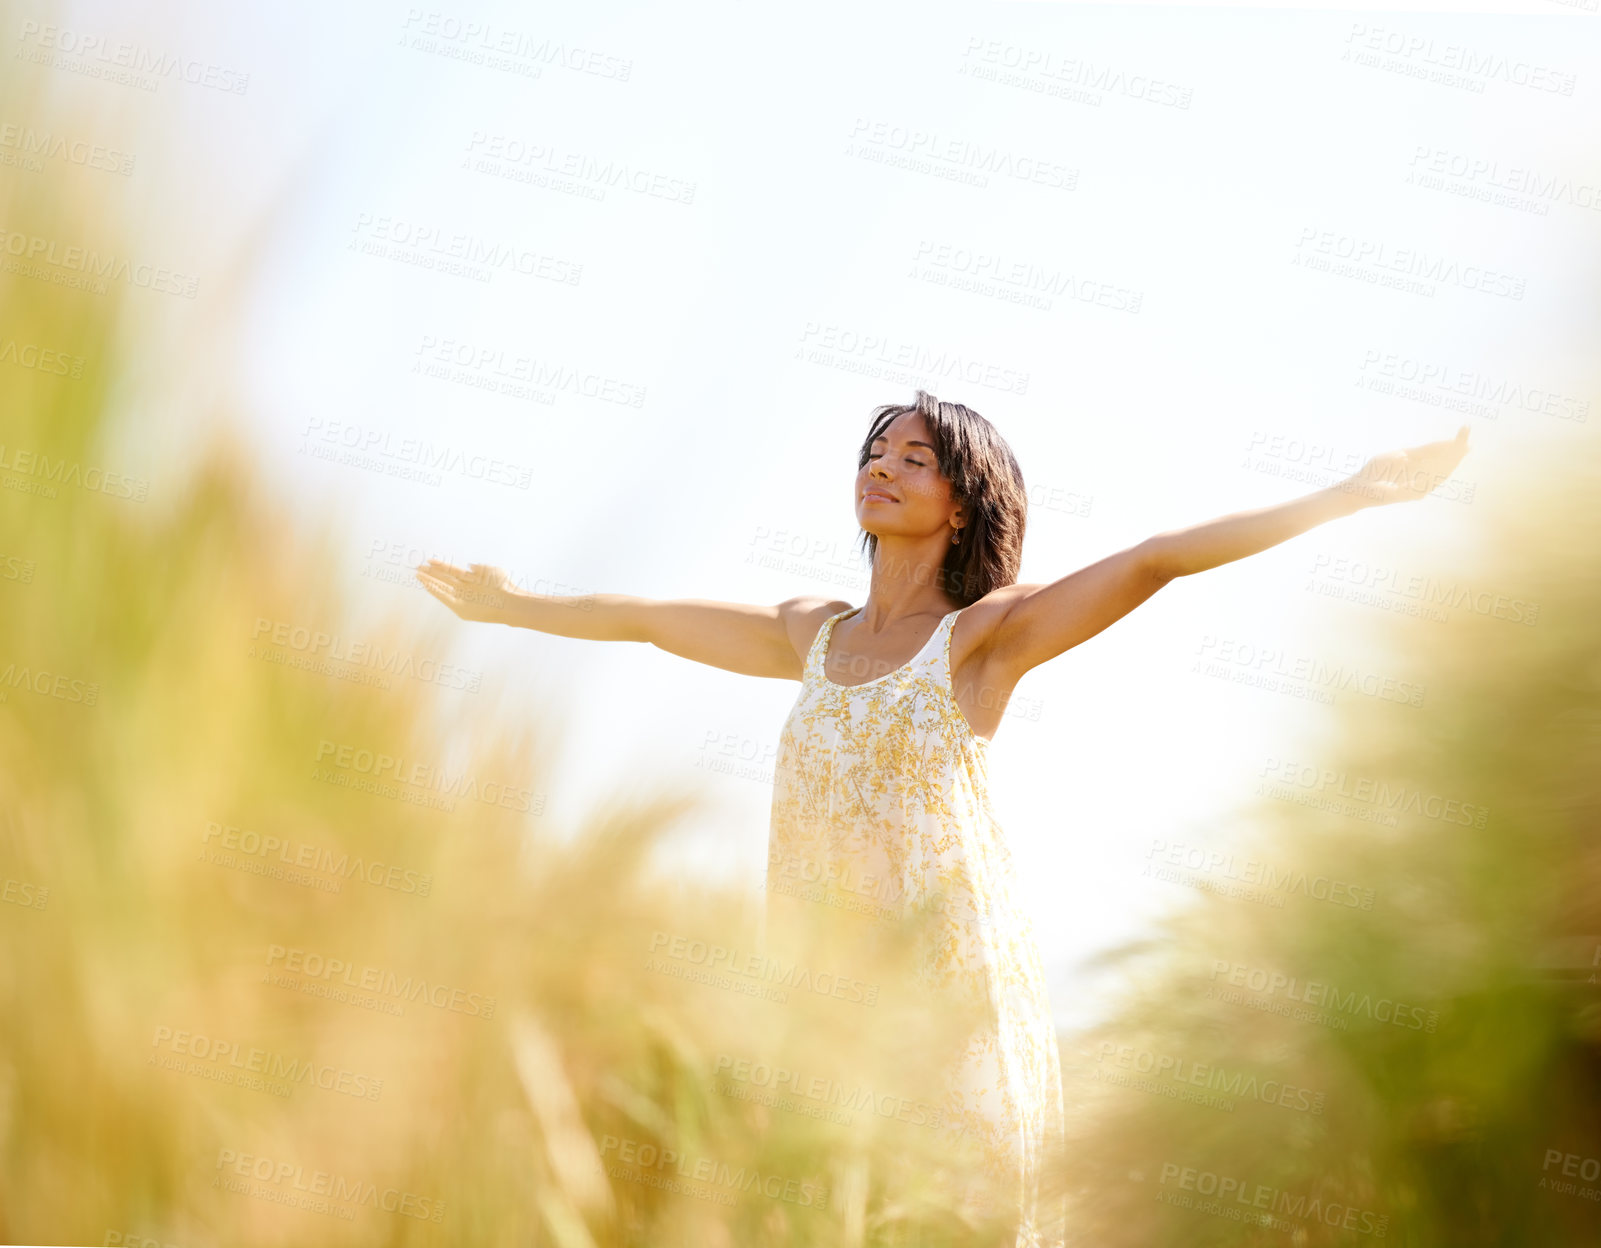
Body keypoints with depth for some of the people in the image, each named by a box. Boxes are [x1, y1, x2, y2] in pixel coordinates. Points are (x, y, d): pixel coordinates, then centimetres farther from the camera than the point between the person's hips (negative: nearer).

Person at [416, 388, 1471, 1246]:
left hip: (945, 959, -5)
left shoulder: (984, 635, 0)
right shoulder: (816, 634, 15)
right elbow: (647, 618, 28)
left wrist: (1351, 496, -18)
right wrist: (511, 606, 40)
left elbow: (1155, 560, -10)